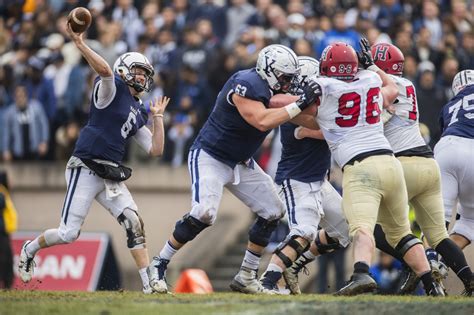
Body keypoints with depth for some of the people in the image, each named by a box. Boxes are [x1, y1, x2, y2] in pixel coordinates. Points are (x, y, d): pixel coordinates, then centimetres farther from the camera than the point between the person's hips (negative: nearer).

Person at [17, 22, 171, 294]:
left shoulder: (139, 113, 17)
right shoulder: (113, 89, -3)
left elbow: (156, 150, 15)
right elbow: (105, 70, -28)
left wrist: (158, 117, 14)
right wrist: (80, 44, -40)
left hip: (112, 176, 7)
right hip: (86, 169, -7)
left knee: (134, 223, -10)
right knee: (69, 234, -6)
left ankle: (149, 283, -12)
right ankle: (30, 249, 24)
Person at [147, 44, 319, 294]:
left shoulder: (271, 90, 5)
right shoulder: (245, 85, -23)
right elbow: (262, 121, -33)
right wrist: (298, 105, -29)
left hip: (240, 163, 10)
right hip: (209, 157, -10)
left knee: (272, 212, 6)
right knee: (204, 213, -26)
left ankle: (246, 278, 14)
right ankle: (159, 265, -9)